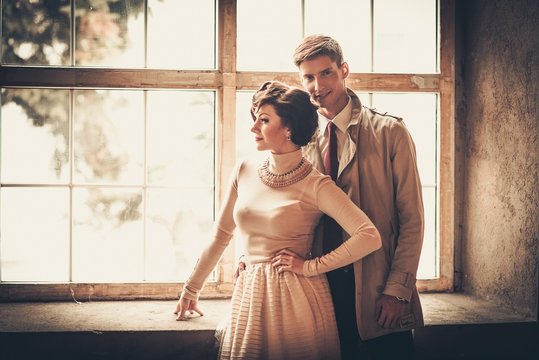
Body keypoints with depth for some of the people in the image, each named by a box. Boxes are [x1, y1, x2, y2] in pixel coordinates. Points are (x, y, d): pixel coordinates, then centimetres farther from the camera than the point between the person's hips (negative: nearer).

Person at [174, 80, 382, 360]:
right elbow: (221, 236, 14)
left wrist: (310, 266, -14)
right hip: (249, 295, 5)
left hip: (296, 298, -4)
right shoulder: (245, 172, 5)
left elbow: (370, 238, -18)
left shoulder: (315, 185, -10)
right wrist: (191, 289, 19)